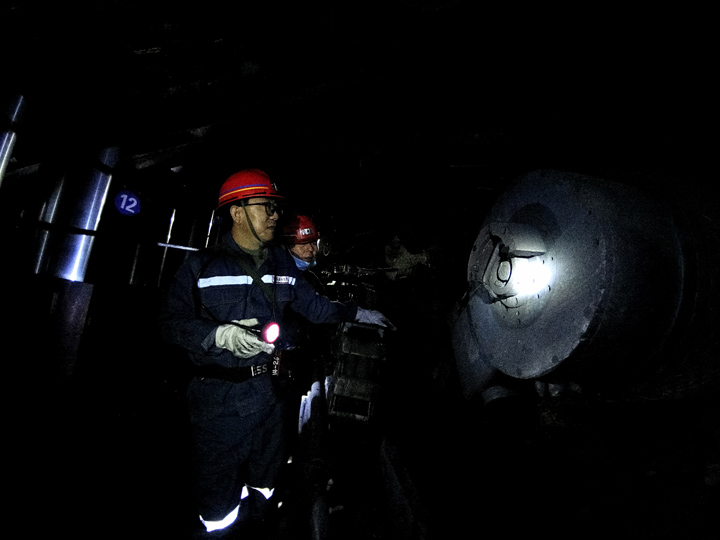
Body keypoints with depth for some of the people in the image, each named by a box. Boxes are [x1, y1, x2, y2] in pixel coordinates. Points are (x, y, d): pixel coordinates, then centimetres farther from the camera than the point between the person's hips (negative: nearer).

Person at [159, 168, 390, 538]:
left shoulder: (282, 263, 7)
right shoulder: (201, 264, -8)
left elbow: (312, 304, 15)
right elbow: (172, 322, -10)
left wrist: (357, 313, 13)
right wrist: (221, 335, -25)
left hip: (266, 390, 5)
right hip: (217, 398, -5)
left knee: (264, 483, 22)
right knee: (219, 488, 8)